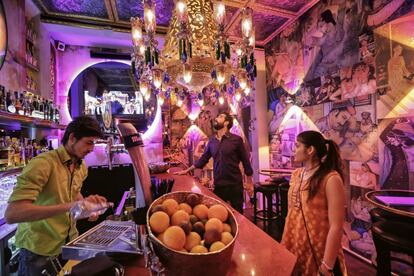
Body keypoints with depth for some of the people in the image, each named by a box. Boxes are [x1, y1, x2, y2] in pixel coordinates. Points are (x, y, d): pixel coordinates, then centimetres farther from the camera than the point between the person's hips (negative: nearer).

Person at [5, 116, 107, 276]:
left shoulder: (81, 166, 0)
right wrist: (68, 206, -41)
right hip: (38, 248, -6)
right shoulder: (42, 164, -26)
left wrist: (87, 205, -4)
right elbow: (12, 214, -32)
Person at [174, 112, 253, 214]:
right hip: (218, 185, 4)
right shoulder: (212, 140, 4)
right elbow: (203, 158, 12)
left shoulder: (236, 139, -7)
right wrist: (187, 171, 12)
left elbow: (245, 161, -1)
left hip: (234, 185, -3)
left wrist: (250, 183, 2)